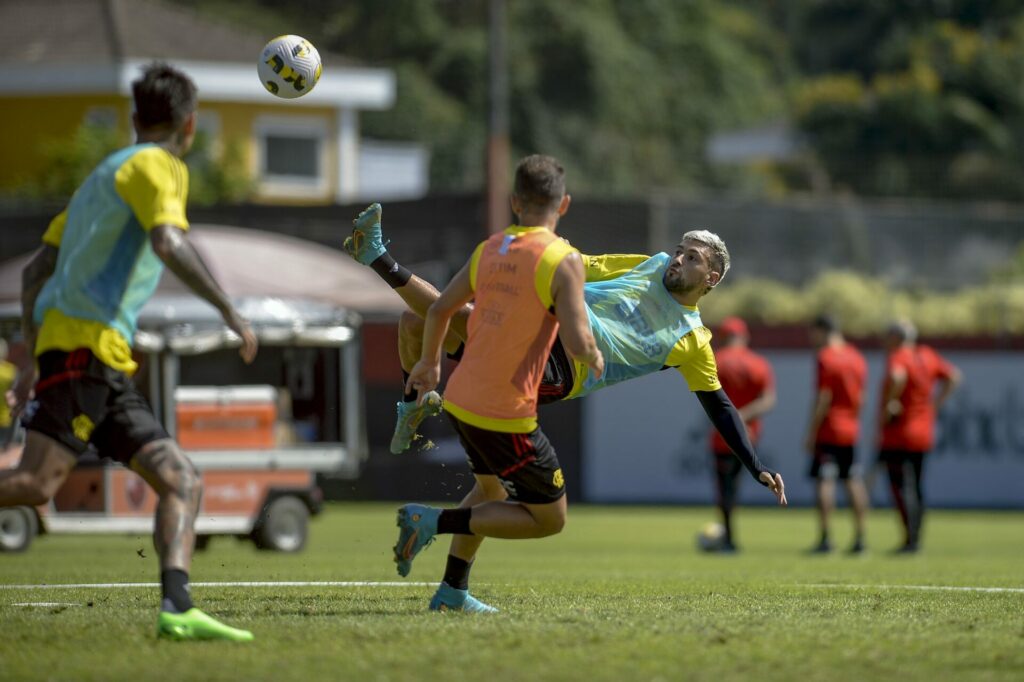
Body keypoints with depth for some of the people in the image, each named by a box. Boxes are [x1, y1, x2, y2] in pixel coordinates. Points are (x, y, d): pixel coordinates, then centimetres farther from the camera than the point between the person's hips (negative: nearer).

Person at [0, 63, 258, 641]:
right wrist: (229, 311, -14)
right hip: (86, 339, -10)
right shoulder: (157, 165, 1)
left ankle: (177, 607, -14)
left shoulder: (106, 175, 28)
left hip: (109, 366, 10)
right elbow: (168, 242, -19)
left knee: (183, 480, 1)